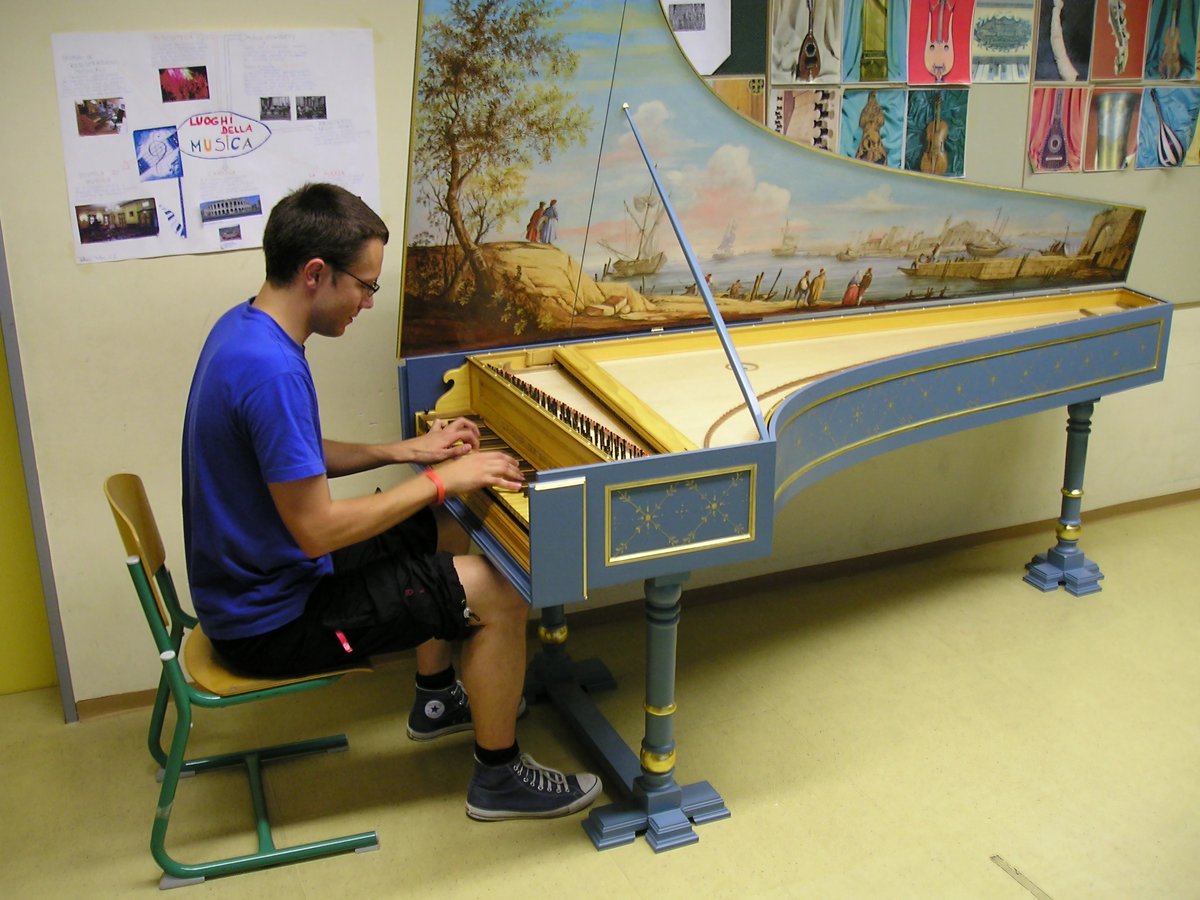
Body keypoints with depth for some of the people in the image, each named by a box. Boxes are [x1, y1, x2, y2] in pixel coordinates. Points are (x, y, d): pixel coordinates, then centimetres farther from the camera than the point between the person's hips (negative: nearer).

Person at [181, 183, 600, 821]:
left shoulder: (245, 326, 2)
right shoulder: (273, 372, -30)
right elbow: (316, 529, -29)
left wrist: (405, 451, 5)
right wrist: (440, 481, -20)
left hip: (249, 578, 10)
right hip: (271, 624, -10)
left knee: (435, 531, 24)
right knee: (497, 592, -10)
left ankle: (437, 697, 38)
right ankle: (499, 777, 9)